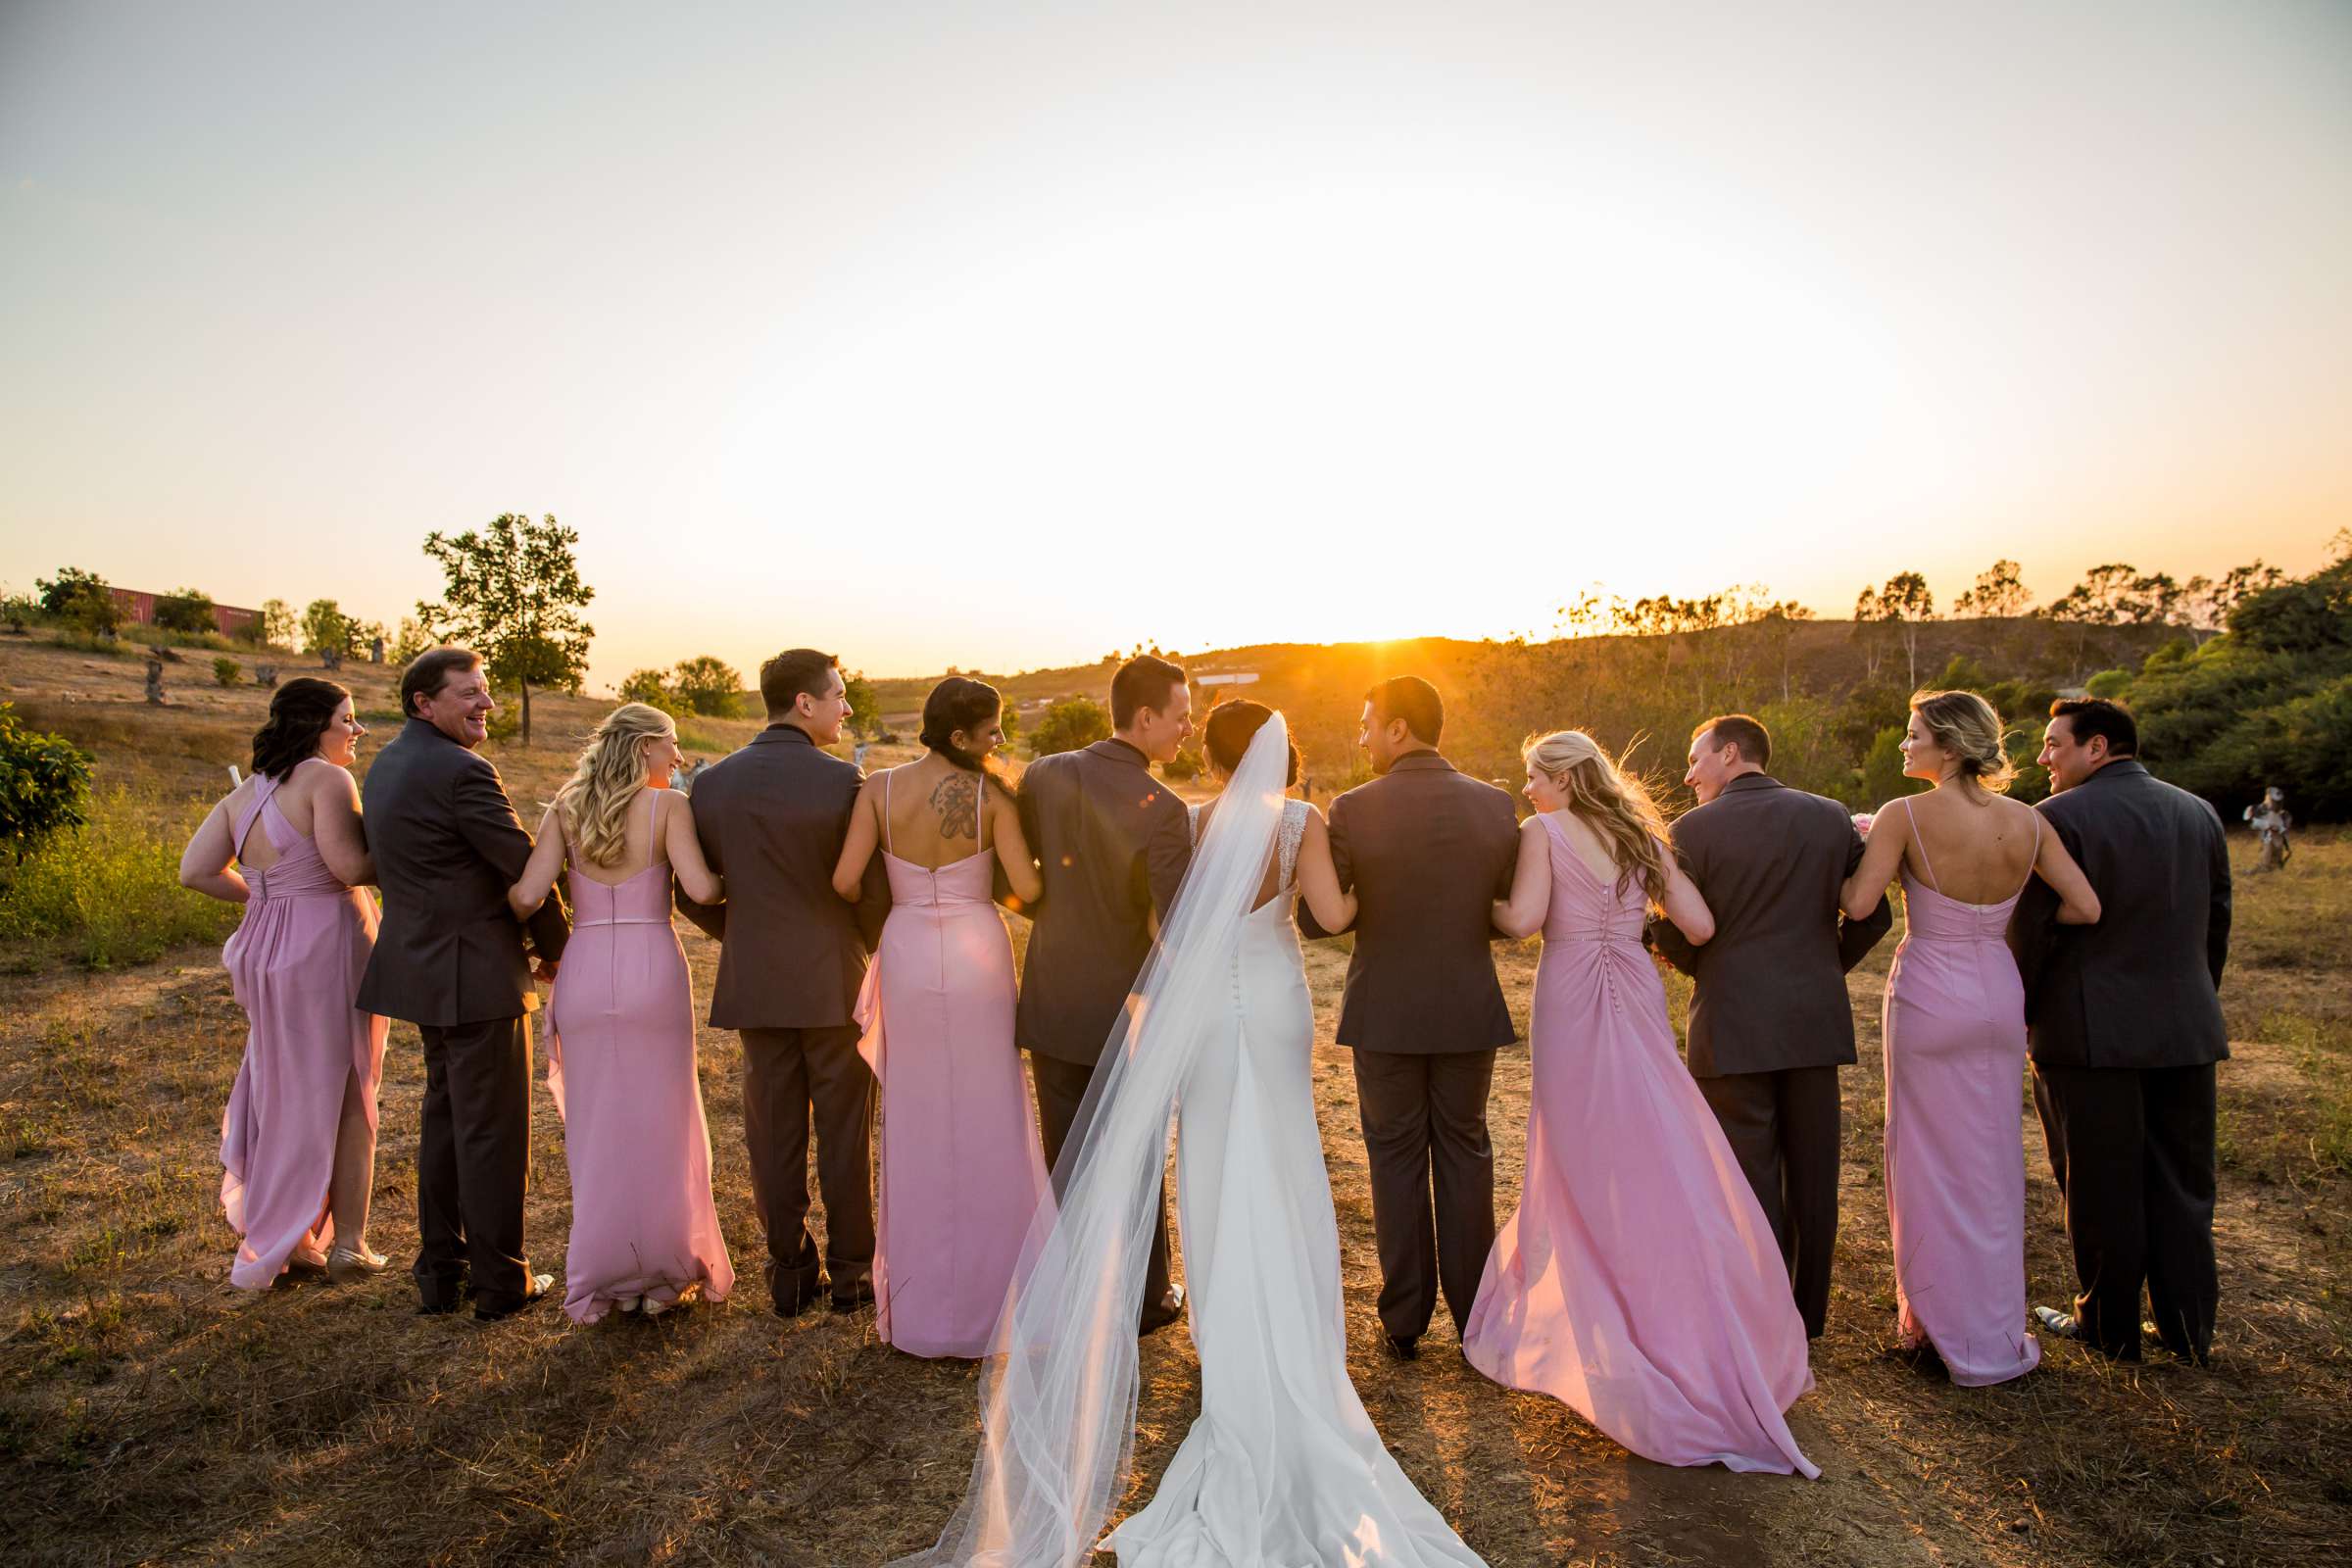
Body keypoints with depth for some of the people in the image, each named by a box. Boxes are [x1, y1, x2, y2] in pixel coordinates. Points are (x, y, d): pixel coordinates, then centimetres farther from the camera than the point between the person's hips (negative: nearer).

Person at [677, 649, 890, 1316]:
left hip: (755, 985, 4)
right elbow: (873, 887, -11)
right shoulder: (842, 781, -13)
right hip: (834, 982, -3)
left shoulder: (712, 783, 0)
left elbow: (692, 894, 3)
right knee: (844, 1133, 10)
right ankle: (850, 1273, 21)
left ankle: (790, 1274, 22)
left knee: (774, 1136, 12)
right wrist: (875, 949, 8)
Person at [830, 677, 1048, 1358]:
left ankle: (917, 1300, 26)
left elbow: (846, 880, -9)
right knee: (983, 1122, 12)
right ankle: (985, 1293, 22)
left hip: (906, 952, 2)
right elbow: (1028, 889, -11)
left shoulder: (880, 788, -5)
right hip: (978, 955, -2)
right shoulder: (992, 794, -10)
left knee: (916, 1123, 15)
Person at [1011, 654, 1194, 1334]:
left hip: (1051, 1003, 4)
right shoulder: (1162, 809, -20)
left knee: (1067, 1158, 16)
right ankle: (1145, 1297, 30)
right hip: (1126, 1011, -4)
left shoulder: (1043, 775, -6)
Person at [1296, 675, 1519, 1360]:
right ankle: (1475, 1319, 23)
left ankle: (1405, 1321, 20)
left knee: (1397, 1160, 11)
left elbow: (1315, 921, -9)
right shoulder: (1496, 805, -4)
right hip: (1469, 1012, 2)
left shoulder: (1353, 810, -13)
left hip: (1385, 1013, -2)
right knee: (1464, 1155, 16)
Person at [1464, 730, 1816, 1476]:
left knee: (1588, 1166, 7)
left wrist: (1482, 903, 1)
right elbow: (1700, 926, 5)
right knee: (1658, 1162, 13)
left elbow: (1523, 918, -19)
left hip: (1571, 1008, -5)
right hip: (1637, 1003, 5)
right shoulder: (1641, 836, 9)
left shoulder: (1544, 831, -6)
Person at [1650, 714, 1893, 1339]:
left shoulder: (1696, 828, -9)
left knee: (1751, 1176, 6)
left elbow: (1672, 938, -8)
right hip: (1816, 1019, 5)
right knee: (1812, 1173, 15)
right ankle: (1809, 1311, 27)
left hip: (1734, 1025, -4)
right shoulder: (1832, 818, 4)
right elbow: (1873, 915, 7)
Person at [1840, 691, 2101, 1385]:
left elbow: (1858, 904, -21)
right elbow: (2086, 908, 0)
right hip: (2000, 992, 5)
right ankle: (1993, 1333, 27)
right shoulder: (2027, 822, 0)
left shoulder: (1906, 815, -15)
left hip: (1930, 995, -5)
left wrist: (1859, 847, -2)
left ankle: (1935, 1319, 21)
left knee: (1931, 1157, 9)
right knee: (1992, 1159, 16)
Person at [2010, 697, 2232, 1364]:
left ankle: (2108, 1327, 18)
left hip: (2091, 1033, -6)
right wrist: (2196, 1000, 23)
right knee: (2181, 1183, 15)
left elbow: (2031, 931, -13)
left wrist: (2020, 1013, -1)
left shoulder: (2061, 818, -13)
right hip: (2187, 1032, 6)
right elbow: (2216, 925, 14)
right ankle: (2189, 1328, 24)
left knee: (2101, 1190, 6)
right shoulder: (2200, 813, 9)